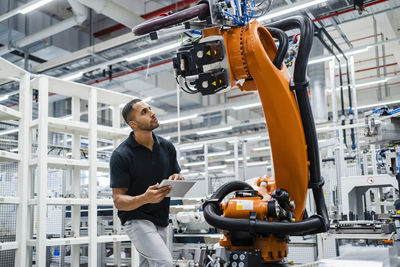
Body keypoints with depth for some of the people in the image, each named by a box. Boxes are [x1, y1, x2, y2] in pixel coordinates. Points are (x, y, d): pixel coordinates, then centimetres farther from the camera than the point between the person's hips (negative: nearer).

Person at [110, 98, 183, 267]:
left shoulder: (167, 146, 3)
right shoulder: (121, 155, -13)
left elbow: (177, 177, 15)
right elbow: (118, 201, -13)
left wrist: (177, 180, -11)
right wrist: (145, 199, -33)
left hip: (161, 221, 6)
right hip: (137, 220, -6)